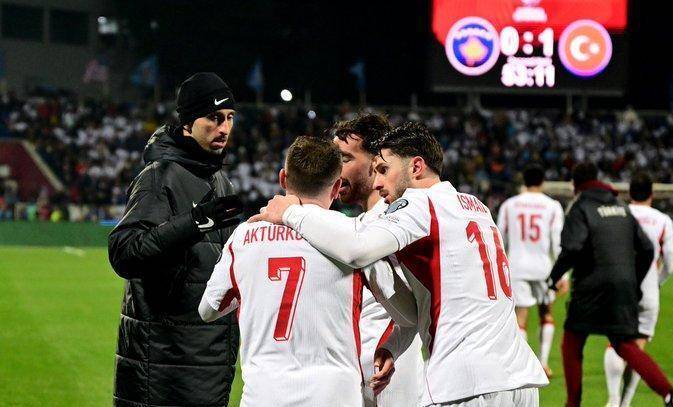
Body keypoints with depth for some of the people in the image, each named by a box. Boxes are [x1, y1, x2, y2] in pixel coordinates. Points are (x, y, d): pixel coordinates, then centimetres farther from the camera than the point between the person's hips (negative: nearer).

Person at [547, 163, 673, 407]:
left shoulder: (581, 208, -4)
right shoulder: (621, 208, 15)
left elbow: (572, 248, -19)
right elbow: (646, 249, 13)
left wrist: (554, 276, -5)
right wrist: (636, 284, 22)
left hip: (593, 287, -5)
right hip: (625, 287, 5)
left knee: (571, 345, 10)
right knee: (625, 346, 6)